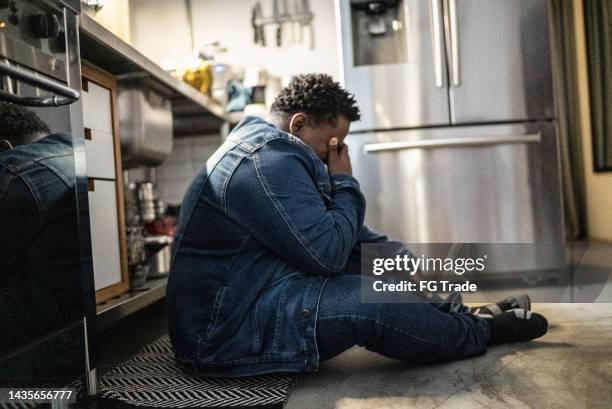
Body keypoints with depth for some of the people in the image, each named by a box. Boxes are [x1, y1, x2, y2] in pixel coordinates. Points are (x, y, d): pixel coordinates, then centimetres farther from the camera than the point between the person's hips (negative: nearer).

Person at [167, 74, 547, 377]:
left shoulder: (271, 151, 11)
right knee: (371, 303, -22)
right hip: (224, 332, -11)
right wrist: (344, 182, -10)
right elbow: (328, 253, -25)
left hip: (245, 298, 11)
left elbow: (340, 231, 15)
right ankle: (480, 333, 2)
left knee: (368, 258, 8)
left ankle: (451, 313, 15)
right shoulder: (268, 162, -23)